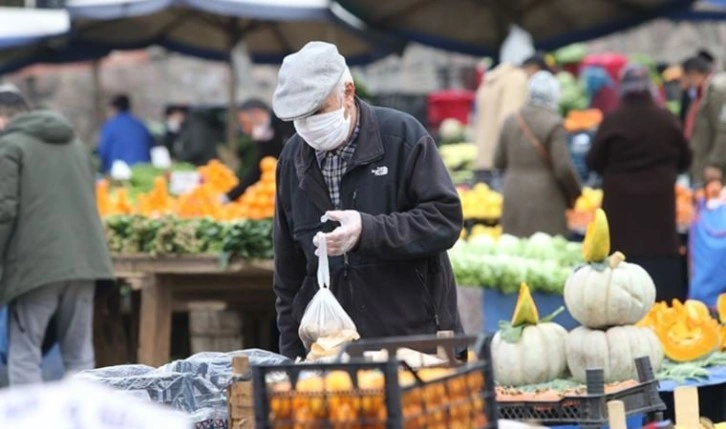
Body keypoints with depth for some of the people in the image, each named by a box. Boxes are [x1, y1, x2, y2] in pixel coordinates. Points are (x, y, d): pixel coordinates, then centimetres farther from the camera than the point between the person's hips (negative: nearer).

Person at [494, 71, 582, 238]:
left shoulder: (511, 121, 6)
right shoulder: (554, 124, -11)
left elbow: (499, 162, 13)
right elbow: (563, 168, -12)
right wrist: (574, 193, 4)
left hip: (513, 200, 5)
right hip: (545, 201, -5)